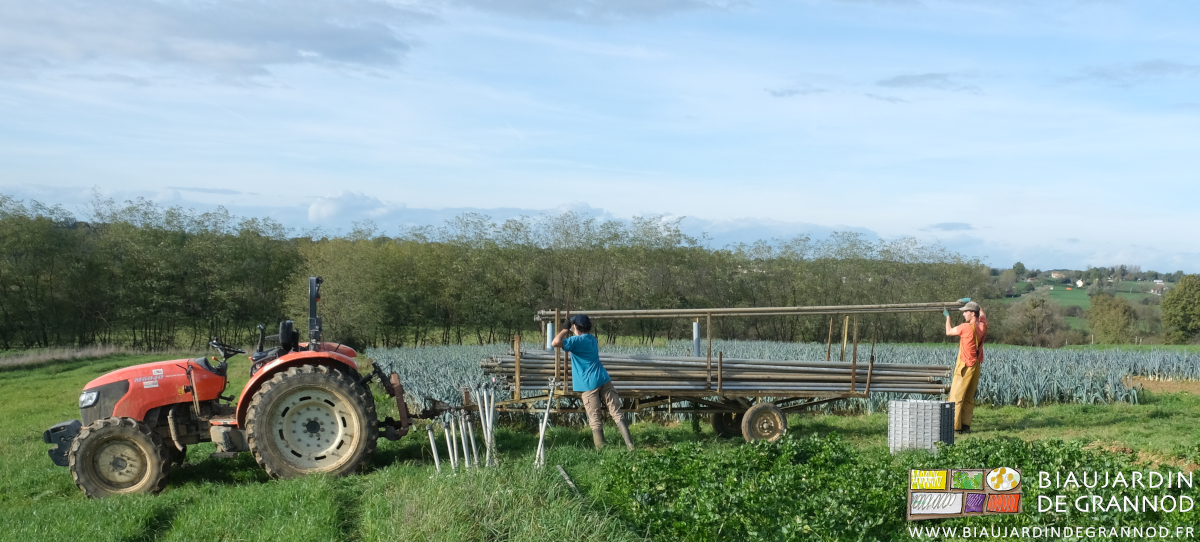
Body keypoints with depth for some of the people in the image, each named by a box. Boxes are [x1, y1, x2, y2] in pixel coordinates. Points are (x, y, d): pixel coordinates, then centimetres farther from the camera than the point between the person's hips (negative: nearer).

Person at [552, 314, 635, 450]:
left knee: (595, 421, 0)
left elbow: (555, 342, -22)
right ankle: (630, 445, -5)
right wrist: (571, 332, 35)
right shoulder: (592, 339, 17)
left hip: (589, 385, -6)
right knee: (617, 414, 3)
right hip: (604, 380, 6)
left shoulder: (576, 340, -8)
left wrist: (565, 329, -7)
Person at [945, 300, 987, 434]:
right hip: (976, 366, 8)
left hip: (965, 366, -8)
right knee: (969, 398, 12)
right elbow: (982, 312, 25)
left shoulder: (966, 327, -19)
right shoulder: (983, 325, 2)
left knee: (956, 398, -5)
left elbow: (949, 332, -3)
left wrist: (948, 316, 10)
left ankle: (954, 427, -8)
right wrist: (970, 301, 28)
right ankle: (966, 426, 11)